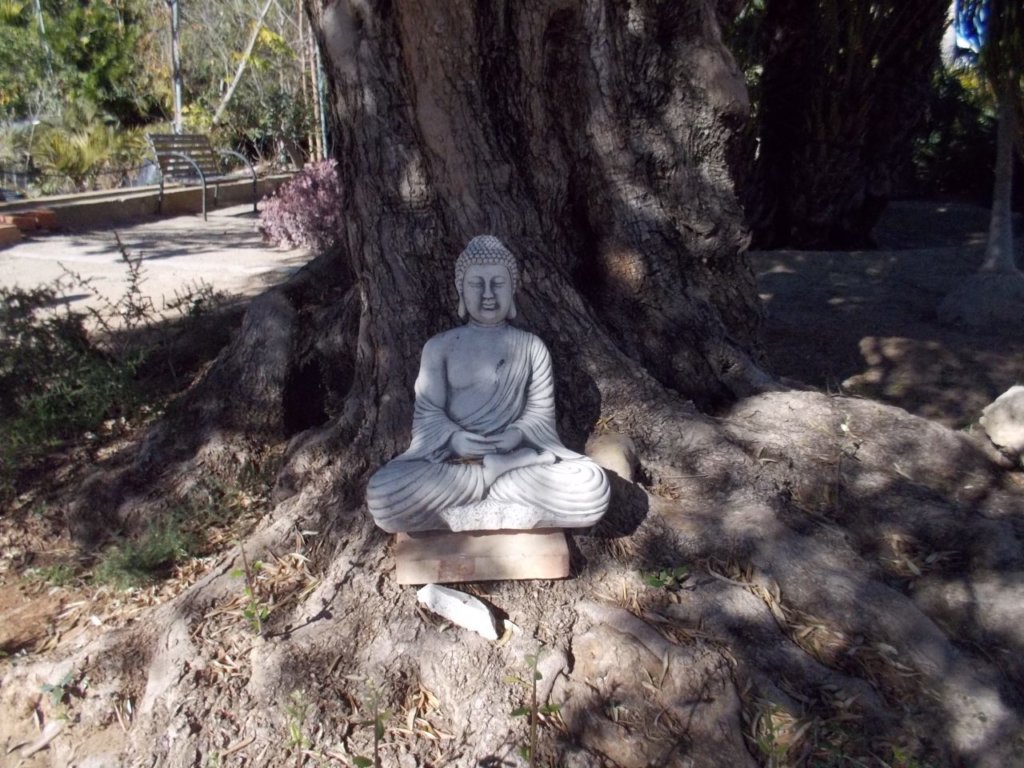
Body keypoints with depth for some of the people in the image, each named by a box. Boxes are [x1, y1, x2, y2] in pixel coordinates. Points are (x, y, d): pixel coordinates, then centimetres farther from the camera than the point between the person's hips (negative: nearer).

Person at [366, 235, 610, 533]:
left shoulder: (532, 346, 8)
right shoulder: (439, 346, 6)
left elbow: (541, 412, 5)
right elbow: (428, 413, 1)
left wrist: (517, 434, -17)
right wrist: (455, 439, -21)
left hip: (518, 454, 1)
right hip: (449, 459, -1)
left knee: (590, 487, -28)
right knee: (383, 491, -32)